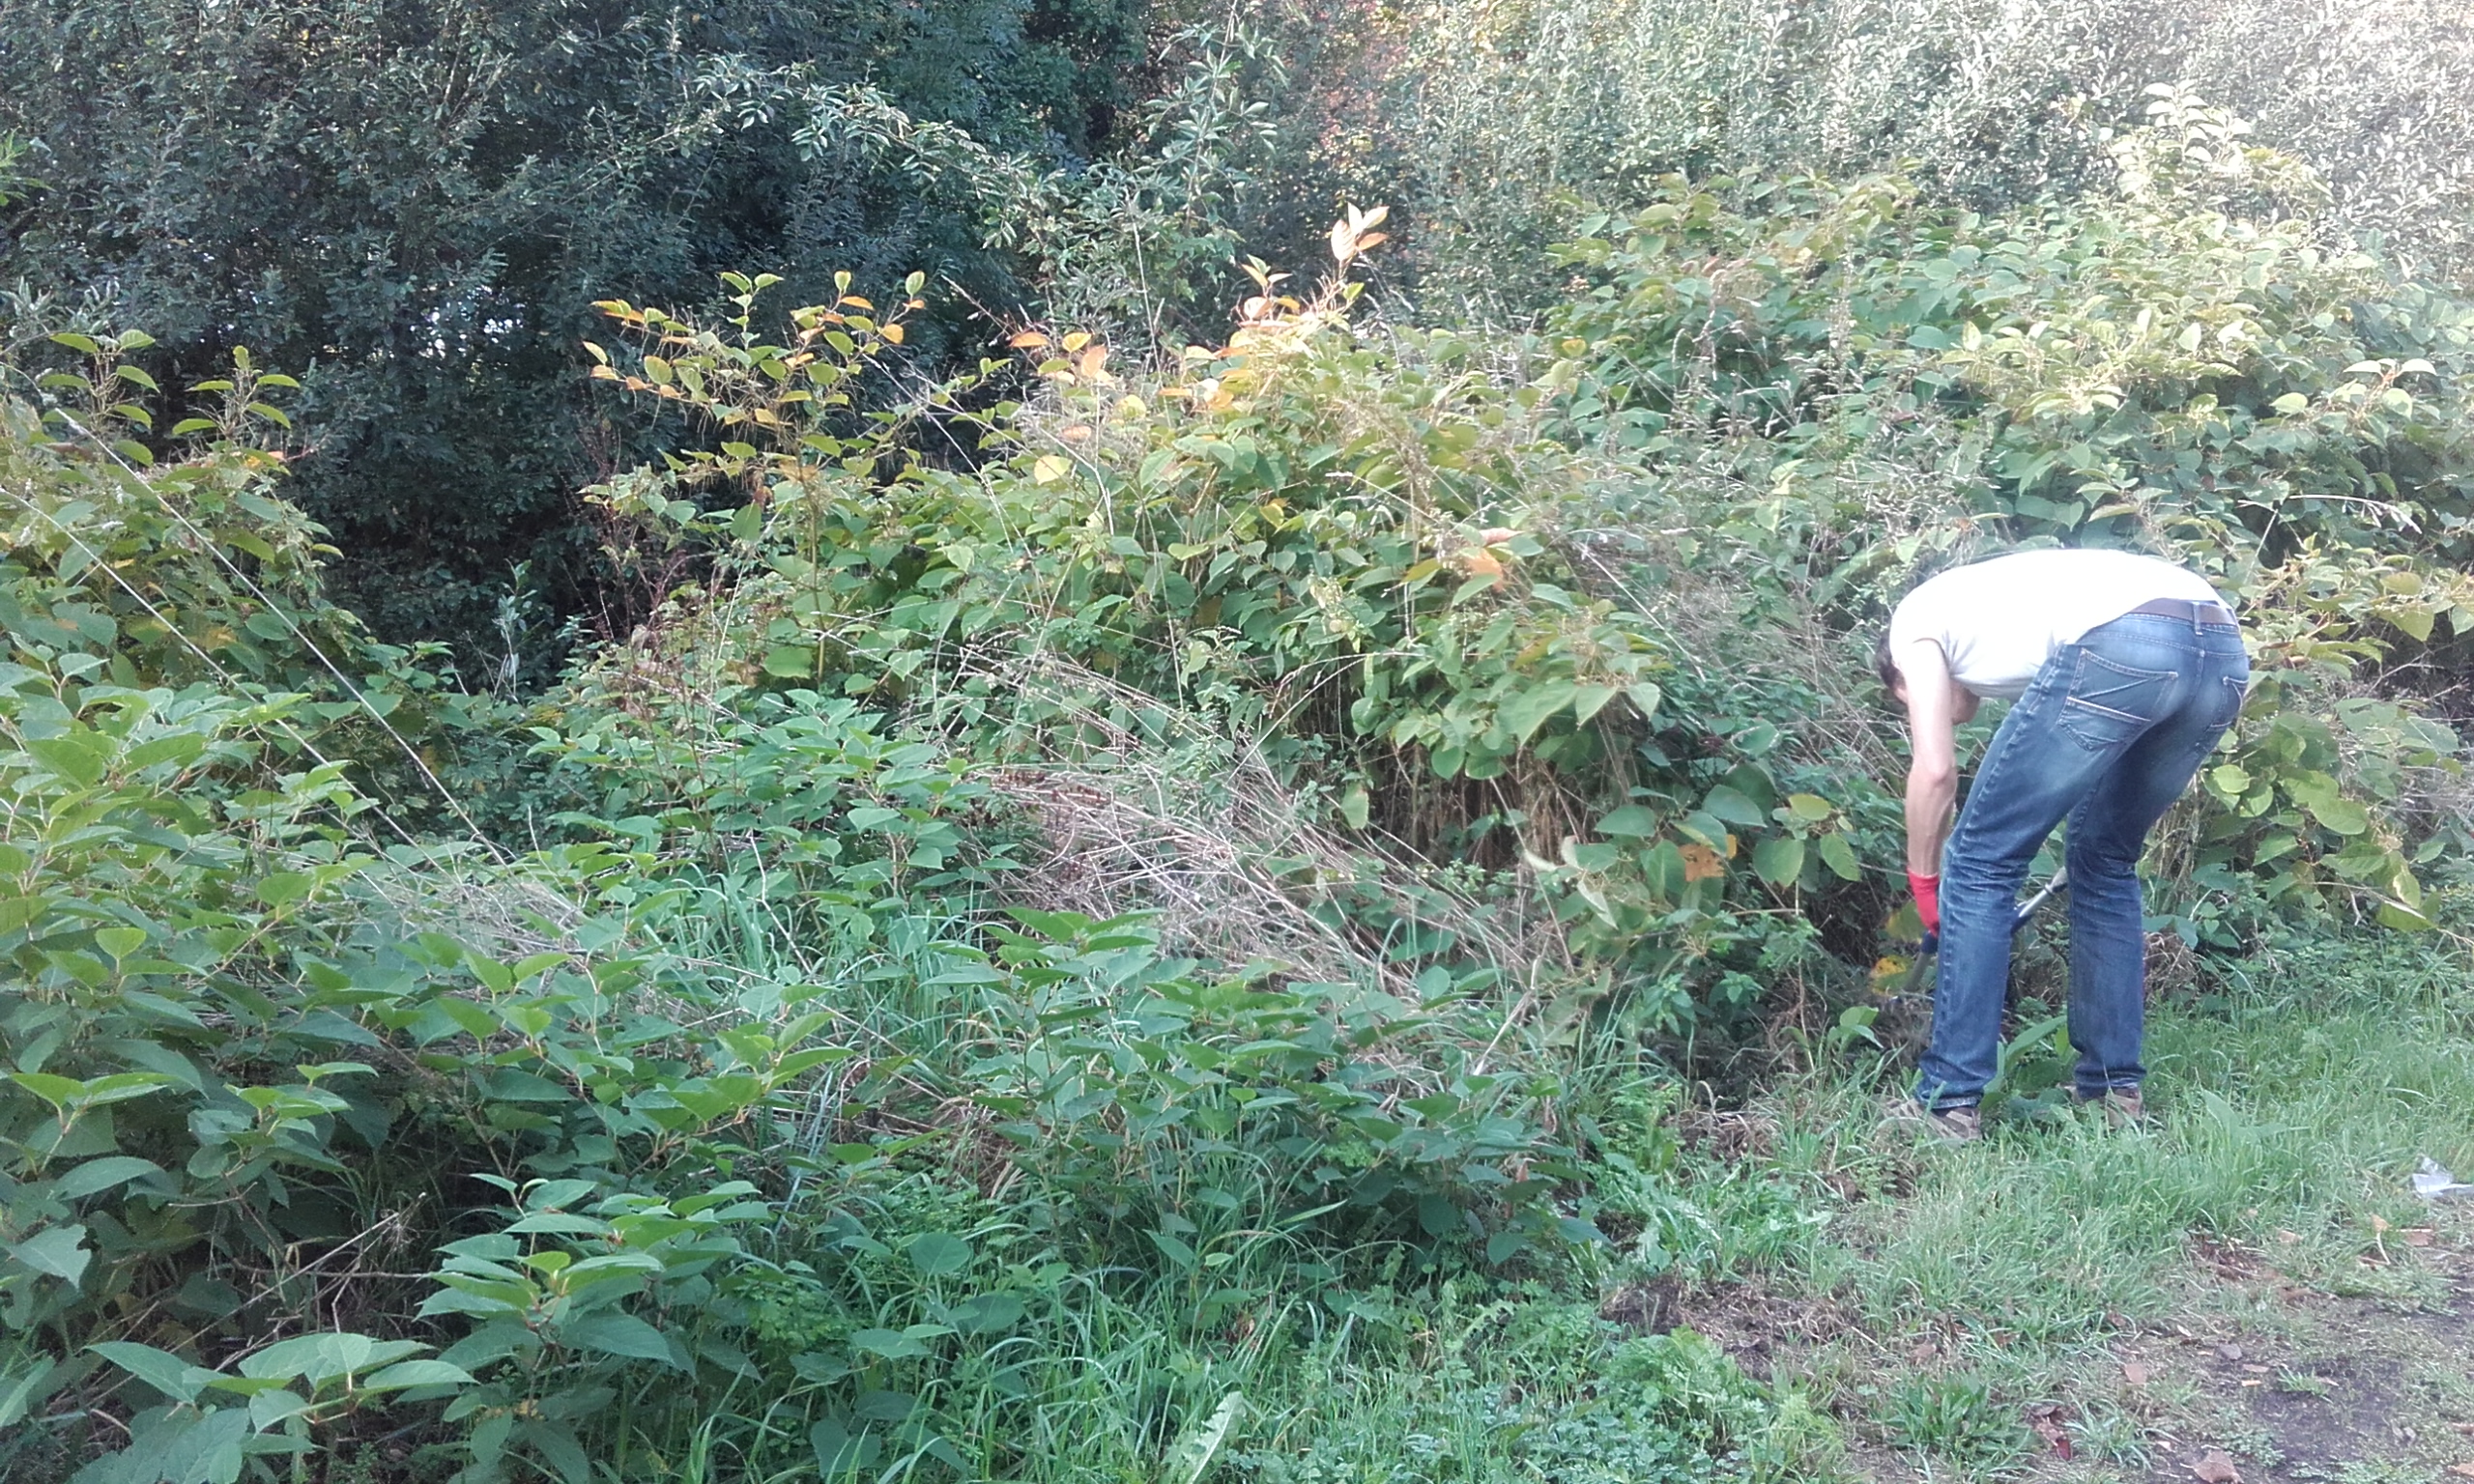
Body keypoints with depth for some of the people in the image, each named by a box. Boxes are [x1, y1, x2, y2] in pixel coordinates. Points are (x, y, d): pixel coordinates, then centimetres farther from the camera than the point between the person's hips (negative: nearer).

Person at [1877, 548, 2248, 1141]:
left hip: (2119, 647, -8)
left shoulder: (1916, 621, 23)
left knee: (1981, 863, 6)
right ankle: (2116, 1086, 29)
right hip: (2224, 651, 8)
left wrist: (1923, 881, 26)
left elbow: (1935, 770, 12)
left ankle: (1949, 1101, 8)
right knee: (2105, 862, 25)